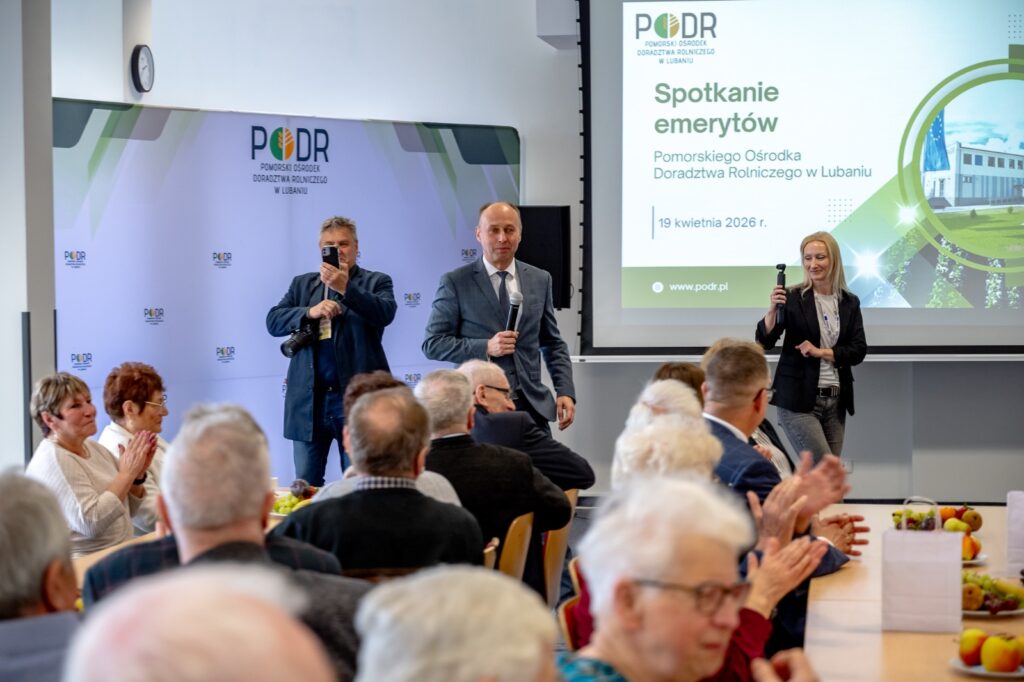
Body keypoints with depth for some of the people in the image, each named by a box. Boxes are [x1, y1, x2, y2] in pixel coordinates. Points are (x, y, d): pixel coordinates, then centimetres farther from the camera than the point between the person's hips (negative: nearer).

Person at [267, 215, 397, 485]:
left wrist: (345, 288, -27)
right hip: (309, 400, 3)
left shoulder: (376, 282, 6)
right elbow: (273, 321, 4)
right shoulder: (302, 284, 16)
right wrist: (310, 312, -14)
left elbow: (385, 313, -14)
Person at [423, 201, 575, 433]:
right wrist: (486, 347, -16)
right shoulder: (455, 282, -2)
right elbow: (432, 344, -4)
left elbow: (552, 343, 15)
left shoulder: (540, 280, 10)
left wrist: (565, 392, 2)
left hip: (532, 405, 3)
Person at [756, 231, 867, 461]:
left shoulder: (850, 303, 8)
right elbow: (764, 342, -9)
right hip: (798, 400, -4)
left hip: (836, 401, 4)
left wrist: (820, 352, -10)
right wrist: (772, 309, -27)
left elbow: (859, 351, 3)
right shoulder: (792, 298, -4)